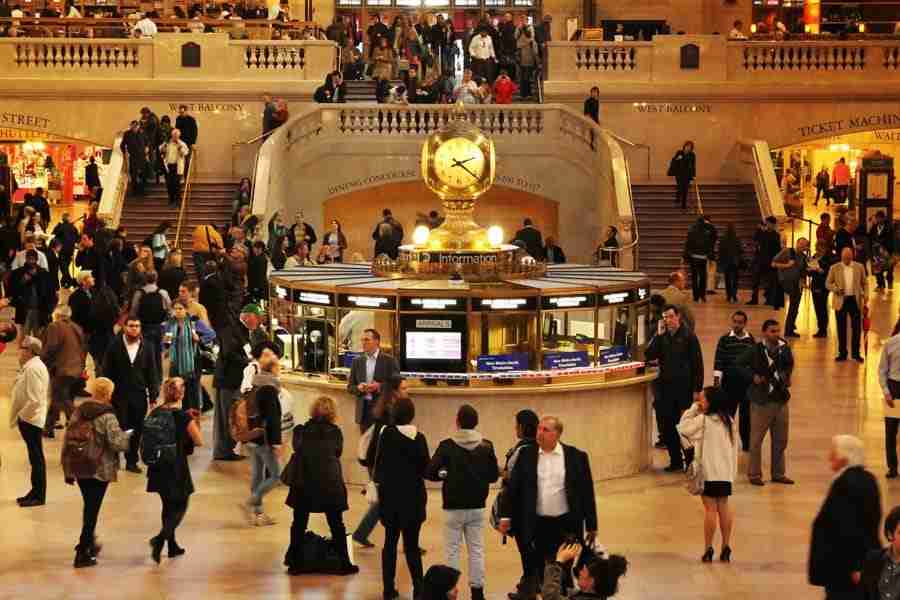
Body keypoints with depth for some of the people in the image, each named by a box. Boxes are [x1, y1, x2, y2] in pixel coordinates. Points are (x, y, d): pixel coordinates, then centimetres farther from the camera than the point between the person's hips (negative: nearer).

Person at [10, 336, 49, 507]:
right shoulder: (30, 366, 12)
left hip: (30, 420, -10)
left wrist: (20, 416, -16)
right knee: (35, 457, 15)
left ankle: (38, 496, 3)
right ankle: (36, 492, 23)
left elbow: (34, 400, -25)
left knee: (36, 457, -3)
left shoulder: (33, 369, -20)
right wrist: (20, 417, 16)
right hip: (28, 419, 10)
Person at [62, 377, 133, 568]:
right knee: (92, 509, 2)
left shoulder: (78, 412, 5)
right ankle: (83, 553, 4)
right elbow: (118, 443, -20)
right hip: (100, 470, -6)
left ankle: (89, 543, 37)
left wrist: (68, 470, 16)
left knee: (89, 506, 23)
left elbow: (67, 442, 8)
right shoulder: (107, 416, -15)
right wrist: (129, 435, 2)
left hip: (78, 469, 6)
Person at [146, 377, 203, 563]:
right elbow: (198, 441, -10)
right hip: (177, 468, -5)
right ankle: (160, 539, -15)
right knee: (180, 507, 8)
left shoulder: (154, 414, -1)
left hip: (158, 468, 5)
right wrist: (195, 422, 5)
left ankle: (172, 546, 30)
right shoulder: (184, 417, -15)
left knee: (168, 505, 21)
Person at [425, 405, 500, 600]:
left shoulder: (447, 446, -12)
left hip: (454, 507, -3)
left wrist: (444, 475, 6)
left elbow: (430, 473, -14)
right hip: (477, 506, 3)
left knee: (453, 550, 6)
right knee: (476, 550, 10)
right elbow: (493, 475, 3)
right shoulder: (486, 447, -3)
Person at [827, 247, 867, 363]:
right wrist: (836, 289, -15)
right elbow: (828, 283, 3)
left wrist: (865, 295, -5)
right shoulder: (834, 268, 1)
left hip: (855, 300, 1)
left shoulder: (859, 267, 5)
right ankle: (842, 353, 11)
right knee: (841, 328, 3)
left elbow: (864, 283, 10)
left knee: (856, 327, 2)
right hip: (841, 301, -1)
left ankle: (856, 353, 11)